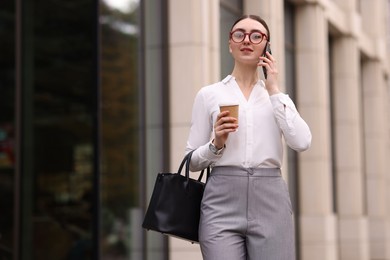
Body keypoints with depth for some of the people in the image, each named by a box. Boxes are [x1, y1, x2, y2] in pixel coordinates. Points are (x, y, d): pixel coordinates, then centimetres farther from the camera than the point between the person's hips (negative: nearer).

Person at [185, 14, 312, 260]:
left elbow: (301, 142, -5)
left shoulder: (277, 96, 14)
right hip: (222, 202, -1)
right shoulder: (208, 94, 9)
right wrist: (216, 144, -11)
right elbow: (192, 162, 9)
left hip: (270, 202, 1)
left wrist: (273, 90, -1)